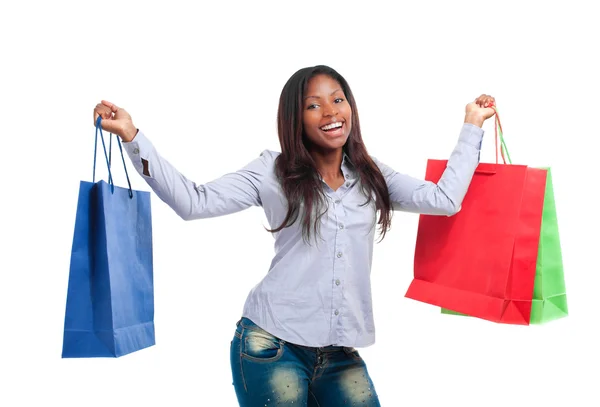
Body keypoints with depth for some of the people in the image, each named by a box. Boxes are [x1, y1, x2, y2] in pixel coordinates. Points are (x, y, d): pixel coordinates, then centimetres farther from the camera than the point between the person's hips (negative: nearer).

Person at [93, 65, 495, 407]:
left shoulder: (371, 177, 11)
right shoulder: (273, 172, 1)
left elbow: (444, 199, 8)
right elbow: (194, 201, -5)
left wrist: (471, 126, 13)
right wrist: (132, 136, -12)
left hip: (340, 353, 3)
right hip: (272, 345, -3)